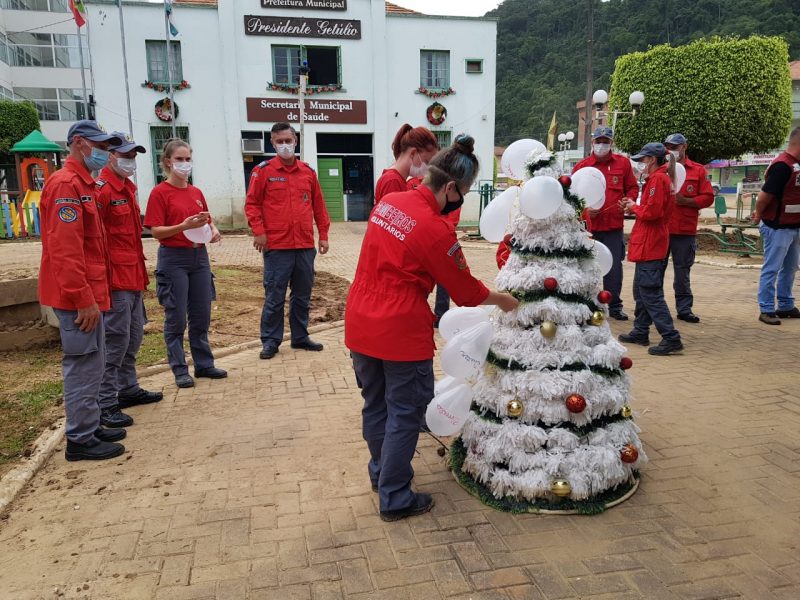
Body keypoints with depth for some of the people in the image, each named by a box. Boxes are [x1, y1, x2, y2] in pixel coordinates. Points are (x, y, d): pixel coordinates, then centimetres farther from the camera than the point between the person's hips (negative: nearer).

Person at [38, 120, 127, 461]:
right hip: (78, 296, -10)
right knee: (84, 365, -3)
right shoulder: (66, 184, -14)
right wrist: (83, 299, -23)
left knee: (90, 364, 16)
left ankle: (90, 426, 27)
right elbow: (65, 250, -22)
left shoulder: (83, 184, 17)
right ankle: (80, 440, 7)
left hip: (88, 291, 10)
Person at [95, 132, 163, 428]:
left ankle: (128, 389, 30)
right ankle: (105, 404, 4)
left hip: (133, 277, 9)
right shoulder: (102, 189, -13)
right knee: (115, 341, -5)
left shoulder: (128, 187, 16)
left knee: (133, 337, 17)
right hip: (116, 279, -9)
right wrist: (104, 276, -21)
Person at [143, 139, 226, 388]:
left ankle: (204, 364, 21)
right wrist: (184, 226, -26)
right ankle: (180, 370, 11)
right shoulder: (160, 192, -6)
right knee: (176, 319, 1)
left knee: (202, 316, 10)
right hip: (173, 259, -6)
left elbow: (207, 221, 20)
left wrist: (213, 230, -3)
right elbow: (156, 231, -12)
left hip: (199, 257, 6)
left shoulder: (196, 192, 11)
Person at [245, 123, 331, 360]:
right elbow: (252, 204, -2)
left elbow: (319, 206, 13)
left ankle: (300, 337, 25)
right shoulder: (263, 171, 0)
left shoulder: (308, 172, 10)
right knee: (274, 296, 2)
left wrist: (323, 235, 10)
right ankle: (270, 341, 14)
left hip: (305, 246, 4)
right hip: (276, 246, -4)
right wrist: (258, 231, -13)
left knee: (302, 294, 12)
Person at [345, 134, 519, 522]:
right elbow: (466, 290, -8)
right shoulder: (436, 231, -19)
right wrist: (503, 300, 9)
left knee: (374, 403, 21)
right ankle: (395, 499, 21)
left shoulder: (388, 202, 2)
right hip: (402, 332, -7)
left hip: (360, 324, 8)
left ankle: (380, 471, 42)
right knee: (405, 413, 8)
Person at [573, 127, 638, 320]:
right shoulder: (582, 166, 3)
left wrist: (628, 200, -8)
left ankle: (615, 306, 16)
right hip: (588, 225, -1)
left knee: (614, 267, 4)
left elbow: (632, 187, 13)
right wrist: (584, 209, -13)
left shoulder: (623, 163, 8)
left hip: (614, 226, 1)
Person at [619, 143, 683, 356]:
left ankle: (671, 339, -10)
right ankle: (640, 332, 27)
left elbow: (652, 212, -24)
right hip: (650, 244, 11)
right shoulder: (660, 178, 17)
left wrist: (634, 207, -7)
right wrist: (633, 207, 6)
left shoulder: (658, 179, -14)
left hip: (649, 245, -11)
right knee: (641, 290, 18)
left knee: (651, 293, -10)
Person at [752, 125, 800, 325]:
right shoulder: (783, 165, -19)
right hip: (778, 228, -9)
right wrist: (759, 216, -5)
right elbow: (765, 194, -21)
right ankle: (766, 310, 5)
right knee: (772, 269, -2)